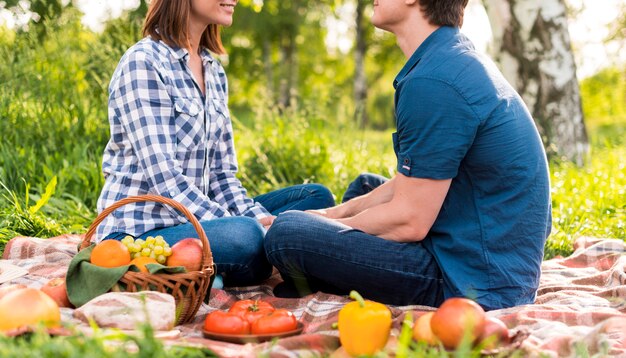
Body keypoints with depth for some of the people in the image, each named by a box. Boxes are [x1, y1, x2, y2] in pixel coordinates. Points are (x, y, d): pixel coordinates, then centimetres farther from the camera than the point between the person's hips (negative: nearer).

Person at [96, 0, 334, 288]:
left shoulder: (215, 72, 13)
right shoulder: (143, 62, -11)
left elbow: (221, 174, 11)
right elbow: (164, 178, -19)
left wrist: (262, 219, -8)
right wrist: (250, 226, -23)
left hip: (190, 219, 9)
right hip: (137, 232, -9)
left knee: (317, 197, 1)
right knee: (244, 234, -37)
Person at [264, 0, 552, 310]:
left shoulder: (432, 83, -22)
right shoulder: (461, 57, 10)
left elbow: (409, 222, -20)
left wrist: (325, 227, -5)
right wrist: (339, 212, 12)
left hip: (471, 284, -11)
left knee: (286, 232, -17)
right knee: (364, 186, 29)